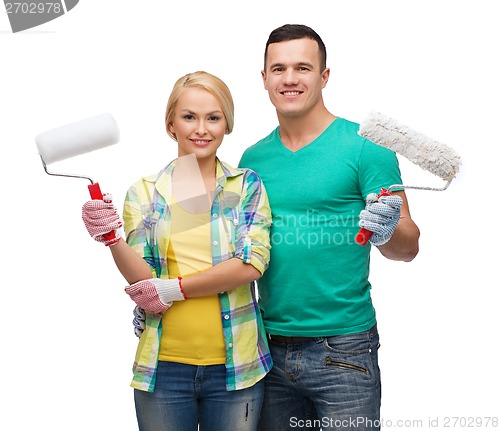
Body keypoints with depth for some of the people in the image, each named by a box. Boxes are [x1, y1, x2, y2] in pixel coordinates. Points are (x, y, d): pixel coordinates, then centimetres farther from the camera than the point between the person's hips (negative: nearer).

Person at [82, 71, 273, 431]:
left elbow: (252, 264, -11)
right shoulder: (144, 193, 3)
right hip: (163, 367, 1)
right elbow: (143, 279, -4)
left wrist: (174, 288, -12)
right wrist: (111, 238, -22)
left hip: (235, 365, 0)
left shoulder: (247, 185, 1)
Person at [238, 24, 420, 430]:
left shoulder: (363, 145, -7)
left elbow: (408, 246, -7)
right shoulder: (253, 159, 6)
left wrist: (387, 233, -30)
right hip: (270, 349, 4)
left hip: (342, 351, -4)